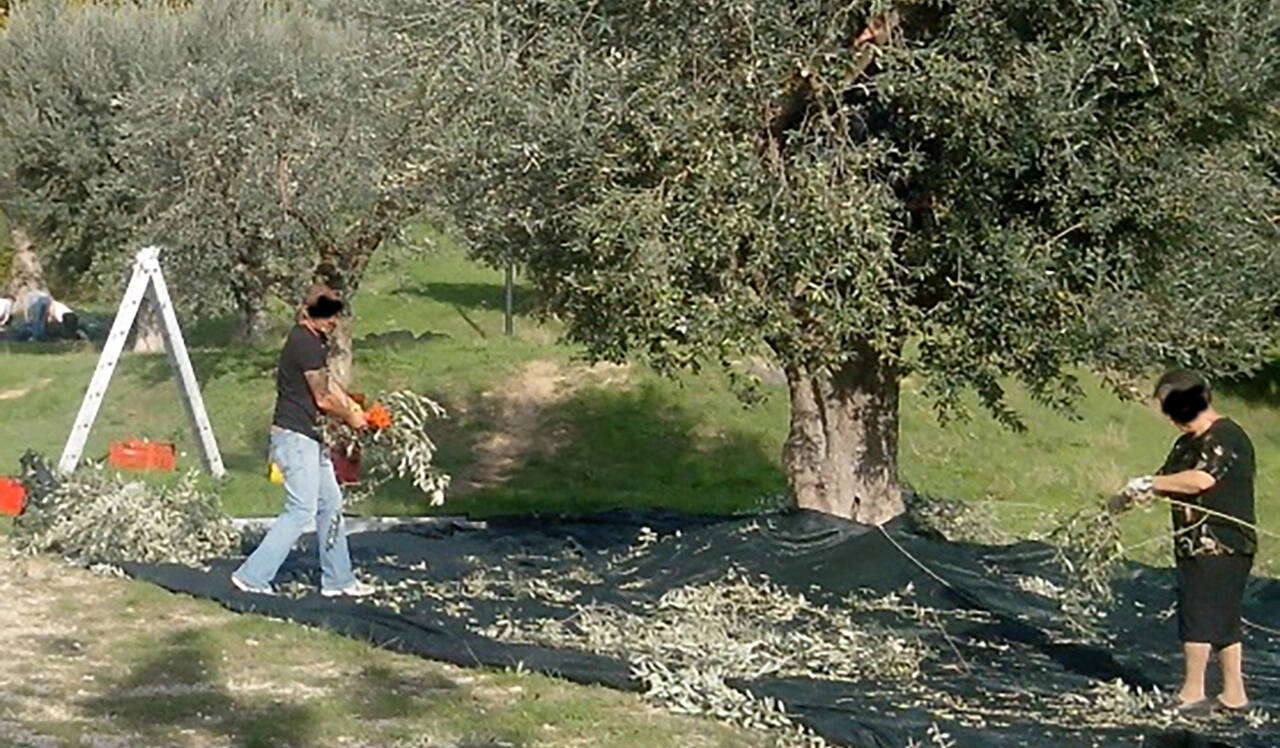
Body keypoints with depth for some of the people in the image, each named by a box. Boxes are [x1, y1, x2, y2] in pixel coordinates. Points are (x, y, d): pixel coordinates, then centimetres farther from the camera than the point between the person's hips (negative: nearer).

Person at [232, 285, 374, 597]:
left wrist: (352, 406, 14)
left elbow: (326, 382, 26)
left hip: (310, 437, 11)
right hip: (295, 437, -11)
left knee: (330, 505, 13)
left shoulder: (314, 341, 13)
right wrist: (351, 419, 1)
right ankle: (252, 576, -7)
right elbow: (322, 399, -15)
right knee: (301, 511, -10)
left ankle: (338, 579, 19)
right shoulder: (305, 344, -18)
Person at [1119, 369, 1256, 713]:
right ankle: (1234, 694, 18)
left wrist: (1150, 483, -18)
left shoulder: (1225, 436, -13)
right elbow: (1169, 481, 22)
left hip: (1220, 546, -9)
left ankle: (1192, 694, -4)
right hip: (1197, 547, 9)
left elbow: (1202, 479, -26)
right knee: (1223, 621, 12)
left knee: (1198, 615, -8)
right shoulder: (1187, 444, 18)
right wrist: (1132, 495, 5)